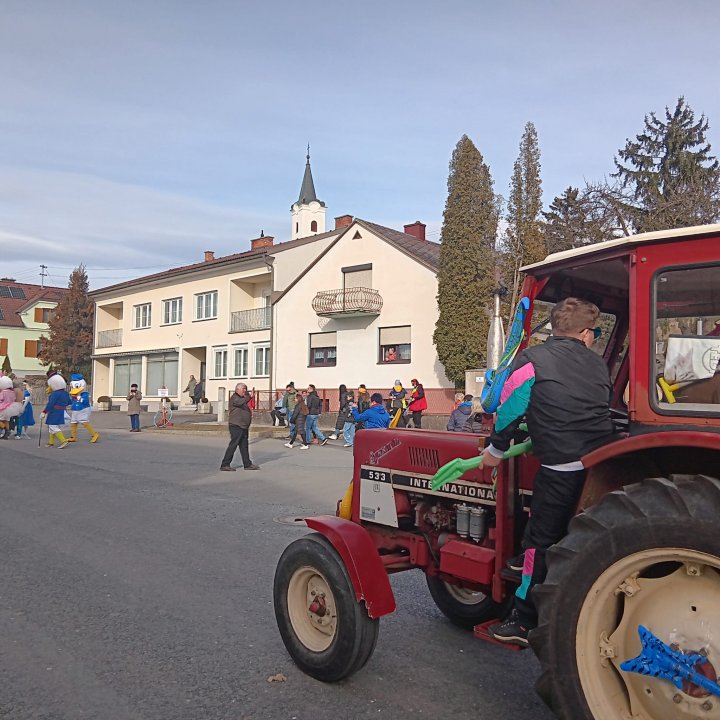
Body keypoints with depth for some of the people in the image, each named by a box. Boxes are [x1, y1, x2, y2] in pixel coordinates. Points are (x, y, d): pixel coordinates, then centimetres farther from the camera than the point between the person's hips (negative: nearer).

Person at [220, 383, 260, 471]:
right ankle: (225, 465, -5)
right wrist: (249, 397, -41)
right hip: (236, 425, -10)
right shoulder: (234, 398, -11)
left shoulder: (242, 398, 21)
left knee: (244, 446, 13)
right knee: (233, 445, -9)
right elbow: (241, 403, -32)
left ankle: (247, 464, 19)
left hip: (243, 426, 10)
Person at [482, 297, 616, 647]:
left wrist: (496, 450, 10)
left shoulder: (531, 360, -5)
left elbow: (510, 410, -5)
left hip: (560, 467, -5)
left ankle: (524, 621, 14)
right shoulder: (598, 364, 11)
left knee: (541, 540, 5)